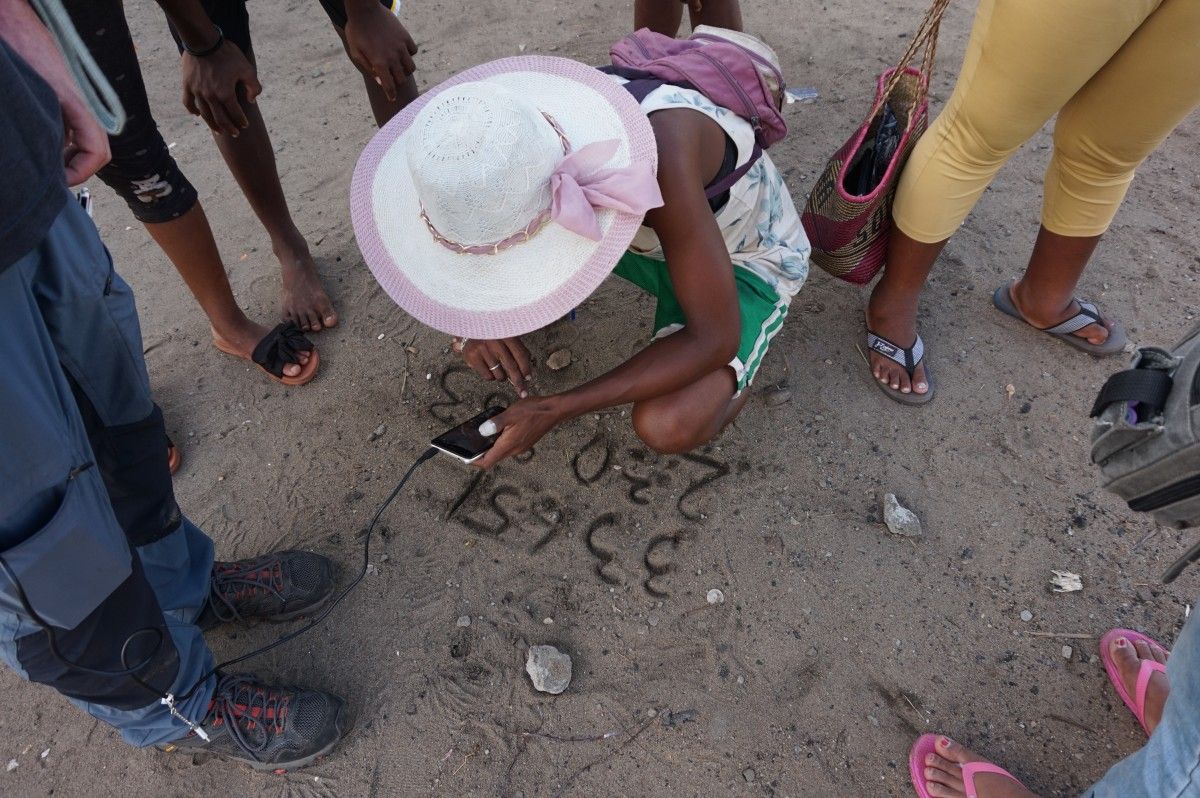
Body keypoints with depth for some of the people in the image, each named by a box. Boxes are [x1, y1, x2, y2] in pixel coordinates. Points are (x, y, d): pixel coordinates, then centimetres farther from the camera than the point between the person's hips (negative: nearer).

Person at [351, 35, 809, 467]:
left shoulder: (658, 156, -41)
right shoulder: (514, 130, -23)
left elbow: (715, 337, -33)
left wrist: (559, 408, -34)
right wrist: (471, 318, -27)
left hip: (748, 260, -5)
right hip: (652, 238, 5)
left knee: (667, 425, -31)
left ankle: (732, 374, 1)